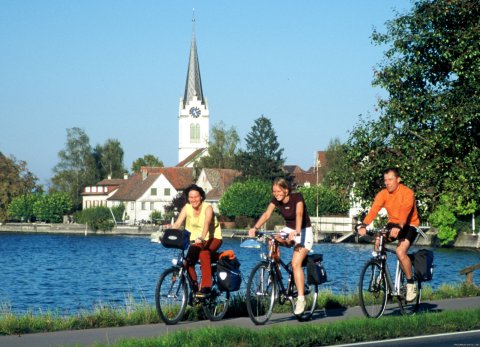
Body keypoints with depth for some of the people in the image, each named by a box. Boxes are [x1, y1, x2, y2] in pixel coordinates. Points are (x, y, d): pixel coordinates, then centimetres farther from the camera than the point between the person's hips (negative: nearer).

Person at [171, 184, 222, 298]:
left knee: (204, 253, -34)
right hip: (196, 240, 4)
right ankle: (195, 287, 3)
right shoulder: (187, 208, -8)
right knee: (188, 262, -18)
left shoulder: (207, 208, -19)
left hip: (213, 238, -4)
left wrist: (202, 238, -54)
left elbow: (206, 223, -36)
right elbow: (177, 224, -18)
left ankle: (206, 287, -33)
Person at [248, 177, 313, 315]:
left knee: (296, 263, -23)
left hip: (304, 231, -6)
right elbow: (266, 214, -18)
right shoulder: (276, 200, -6)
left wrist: (296, 231, -53)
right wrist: (255, 228, -34)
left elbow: (299, 214, -36)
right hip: (288, 230, 6)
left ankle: (301, 299, -22)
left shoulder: (297, 197, -21)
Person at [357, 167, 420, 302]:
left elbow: (405, 211, -37)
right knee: (378, 242, -22)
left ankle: (411, 284, -9)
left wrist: (398, 227, -54)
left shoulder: (407, 193, -21)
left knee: (401, 252, -27)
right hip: (393, 223, 5)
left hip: (409, 225, -5)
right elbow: (373, 210, -21)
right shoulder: (383, 194, -8)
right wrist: (363, 225, -38)